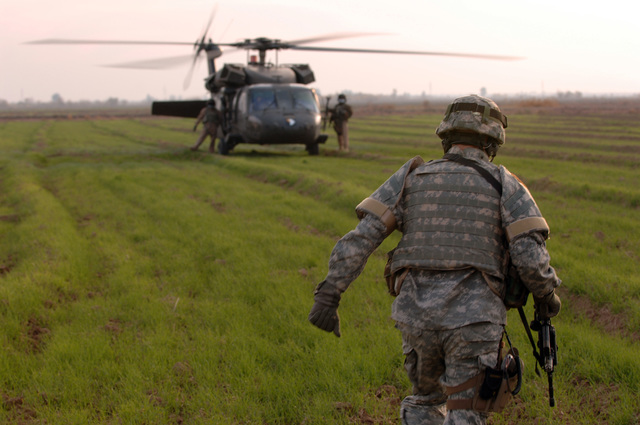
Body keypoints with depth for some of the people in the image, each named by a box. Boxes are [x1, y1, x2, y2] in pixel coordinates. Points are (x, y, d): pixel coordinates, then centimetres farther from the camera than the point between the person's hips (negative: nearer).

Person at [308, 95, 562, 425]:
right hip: (475, 320, -3)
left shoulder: (412, 177, 12)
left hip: (417, 317, 3)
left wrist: (328, 295, -2)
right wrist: (547, 295, 13)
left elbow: (362, 235, 0)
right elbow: (530, 256, -7)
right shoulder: (504, 184, 6)